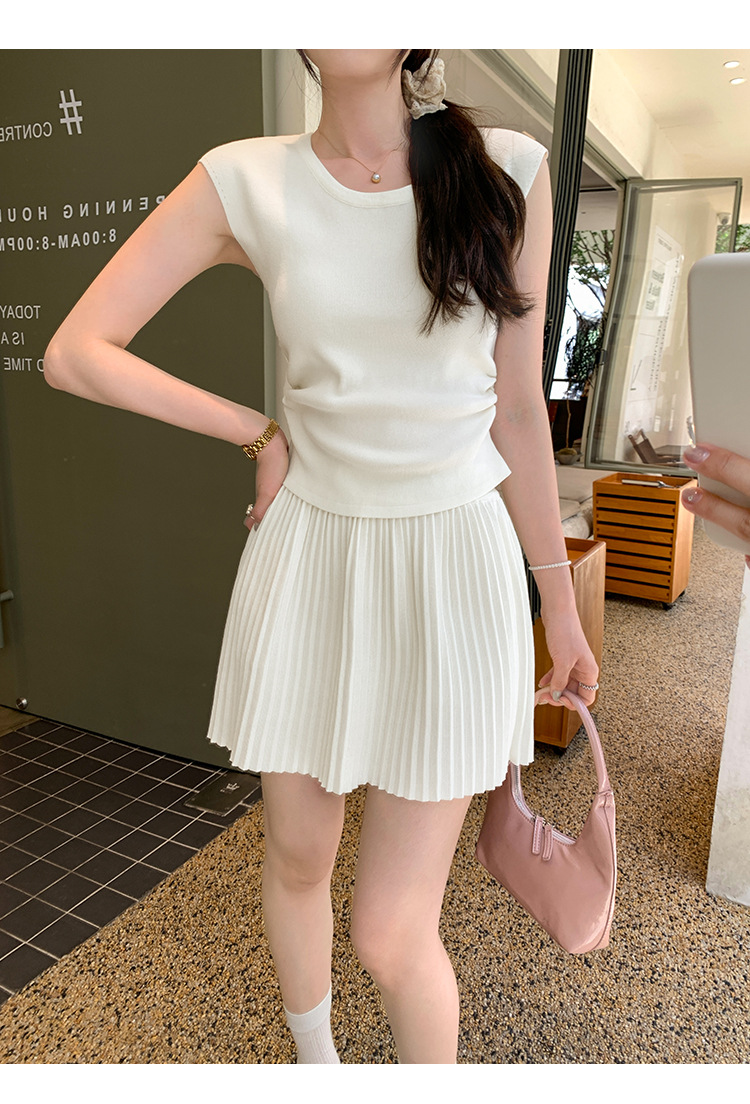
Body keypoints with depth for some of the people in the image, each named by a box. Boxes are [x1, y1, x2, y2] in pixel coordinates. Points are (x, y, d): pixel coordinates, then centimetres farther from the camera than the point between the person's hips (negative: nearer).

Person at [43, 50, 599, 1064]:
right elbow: (75, 352, 1)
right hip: (310, 553, 2)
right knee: (296, 861, 18)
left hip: (453, 561, -1)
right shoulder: (246, 182, 0)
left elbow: (519, 410, 4)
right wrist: (260, 433, -3)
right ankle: (315, 1061, 51)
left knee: (391, 932, 0)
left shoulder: (509, 173, 1)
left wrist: (561, 604, 8)